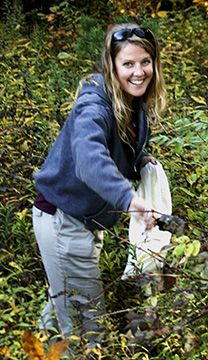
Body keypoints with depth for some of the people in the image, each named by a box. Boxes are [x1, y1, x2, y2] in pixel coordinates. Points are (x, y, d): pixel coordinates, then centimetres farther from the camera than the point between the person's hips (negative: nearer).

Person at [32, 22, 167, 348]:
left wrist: (142, 162, -5)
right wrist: (126, 197, -63)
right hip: (62, 219, -9)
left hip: (88, 220, 9)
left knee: (64, 302, 26)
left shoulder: (136, 105, 1)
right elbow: (89, 156, -47)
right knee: (89, 315, 1)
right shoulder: (94, 107, -27)